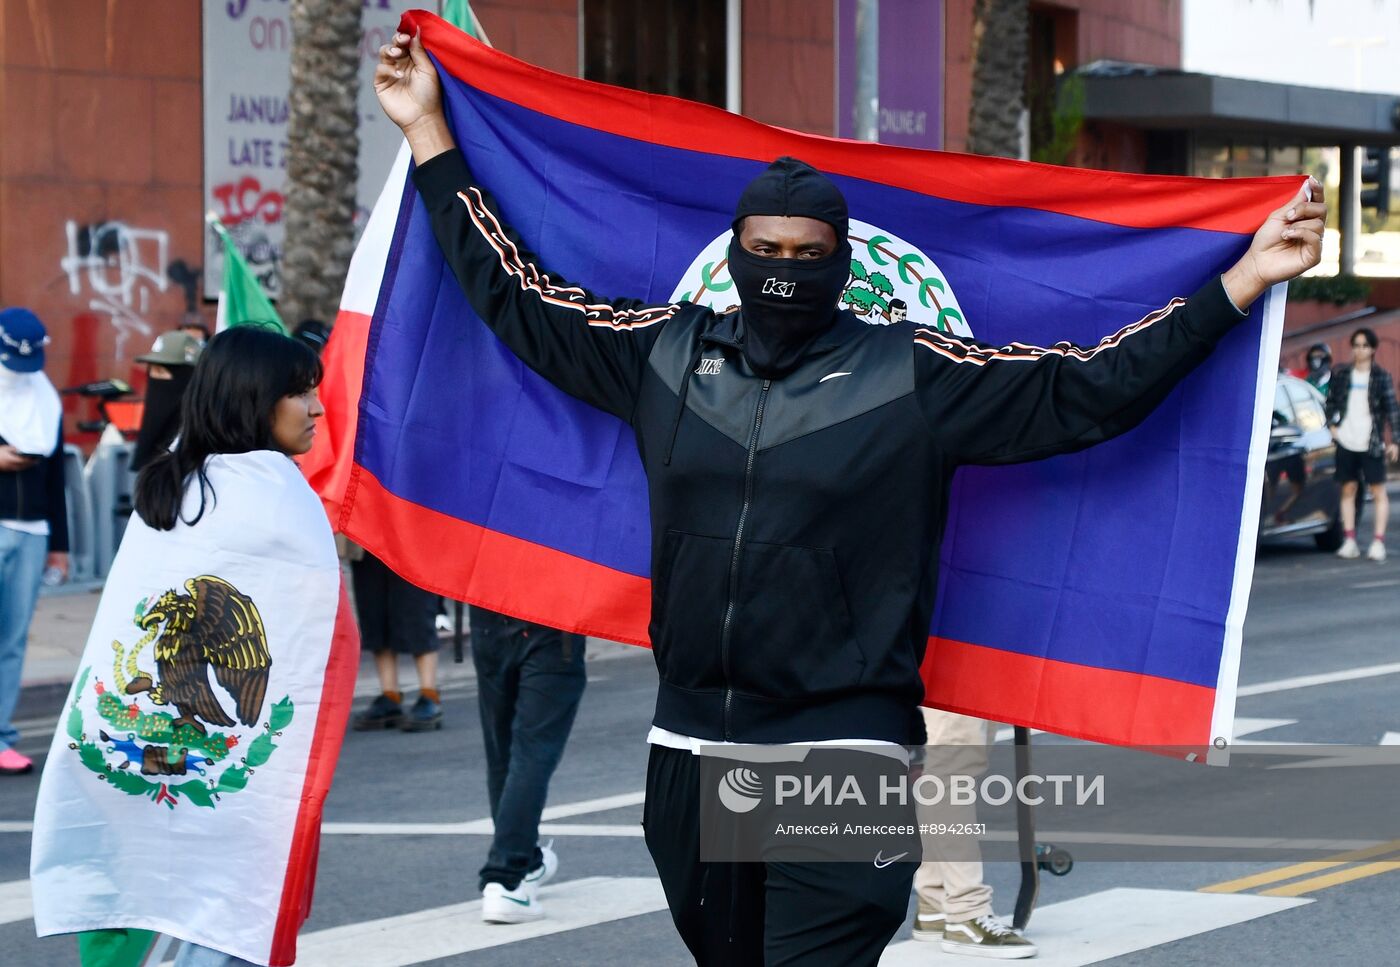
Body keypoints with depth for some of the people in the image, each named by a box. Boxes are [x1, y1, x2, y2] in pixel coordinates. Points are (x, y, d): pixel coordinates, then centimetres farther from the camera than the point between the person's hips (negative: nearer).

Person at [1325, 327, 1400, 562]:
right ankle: (1349, 541, 10)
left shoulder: (1381, 377, -2)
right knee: (1348, 490, 6)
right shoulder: (1342, 374, 6)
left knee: (1378, 491, -3)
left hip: (1371, 443, -3)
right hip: (1346, 442, 3)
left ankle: (1379, 541, -3)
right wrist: (1332, 425, 1)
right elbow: (1330, 401, 15)